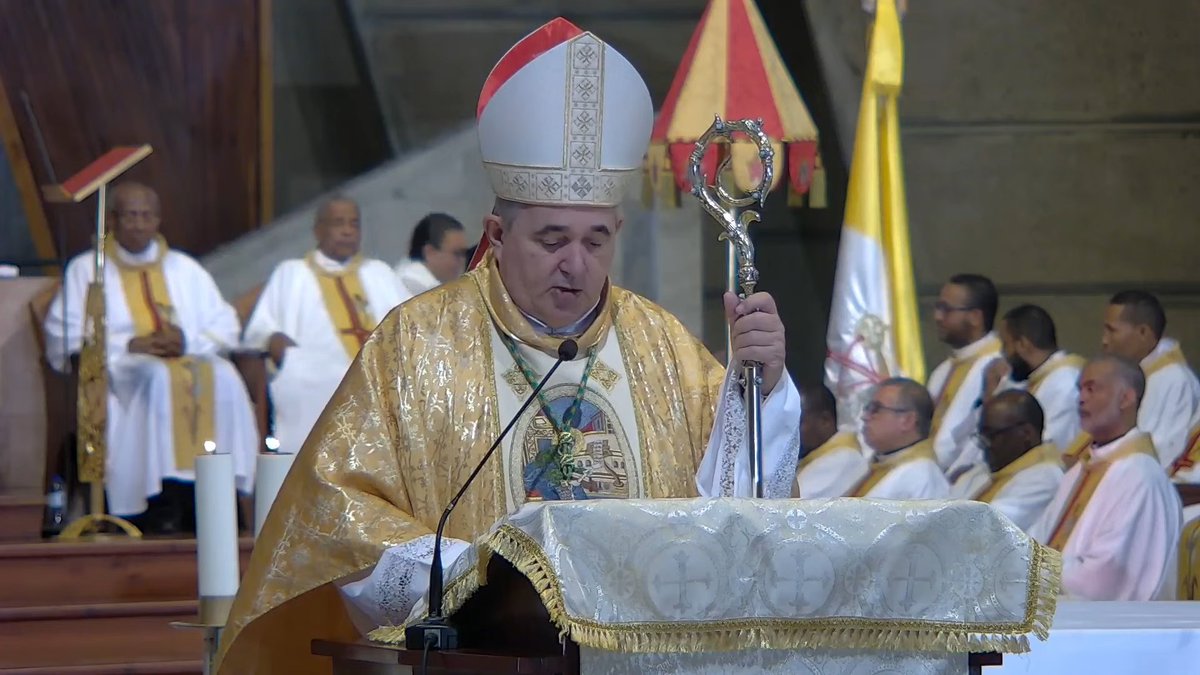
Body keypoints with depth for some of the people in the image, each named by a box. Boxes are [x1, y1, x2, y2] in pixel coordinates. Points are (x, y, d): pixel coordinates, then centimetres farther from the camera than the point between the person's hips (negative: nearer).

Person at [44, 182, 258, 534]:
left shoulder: (186, 269, 23)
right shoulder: (85, 270, 12)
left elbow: (226, 327, 16)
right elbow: (62, 337, -1)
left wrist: (188, 341, -6)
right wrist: (129, 345, -12)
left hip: (190, 360, 3)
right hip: (116, 370, -3)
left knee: (223, 378, -31)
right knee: (160, 379, -37)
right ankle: (162, 507, -40)